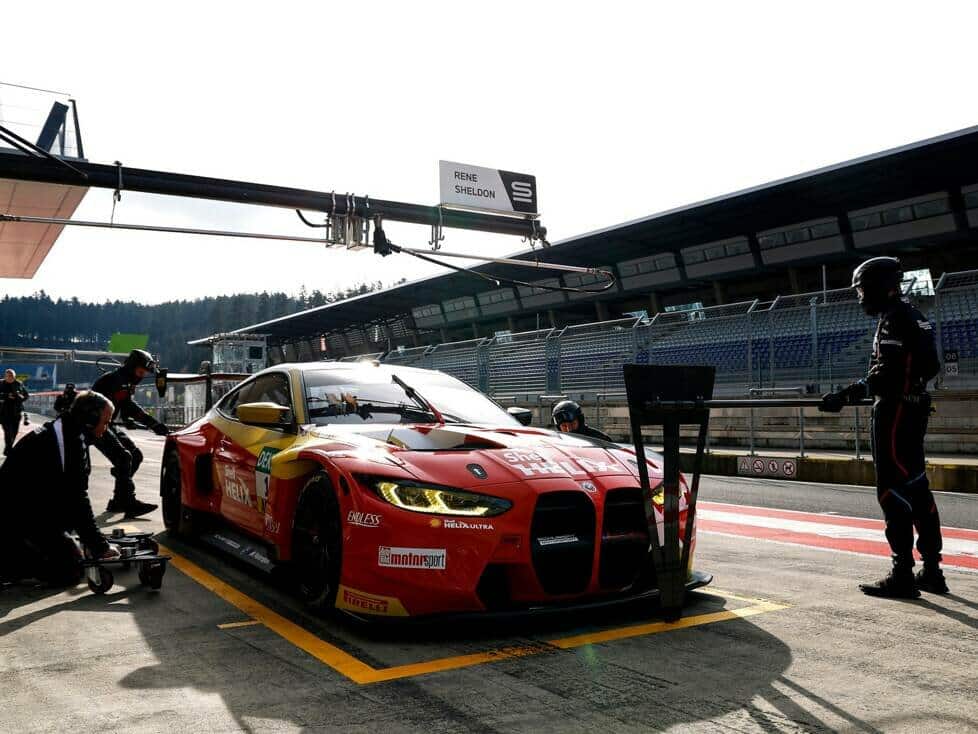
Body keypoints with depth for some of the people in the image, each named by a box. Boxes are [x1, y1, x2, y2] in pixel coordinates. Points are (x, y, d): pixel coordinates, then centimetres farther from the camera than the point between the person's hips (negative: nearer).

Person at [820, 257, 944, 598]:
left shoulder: (894, 318, -14)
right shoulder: (912, 315, 17)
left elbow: (885, 375, -23)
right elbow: (929, 367, 22)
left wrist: (845, 396, -21)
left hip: (895, 411, -10)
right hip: (914, 409, 10)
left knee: (893, 491, -7)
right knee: (917, 488, 13)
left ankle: (903, 575, -4)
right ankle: (932, 570, 21)